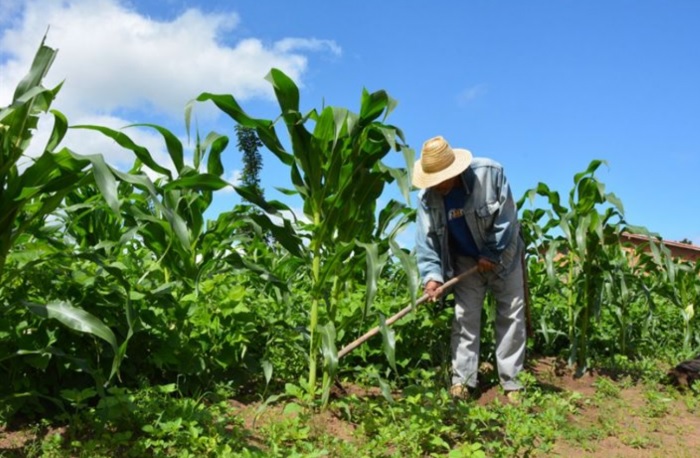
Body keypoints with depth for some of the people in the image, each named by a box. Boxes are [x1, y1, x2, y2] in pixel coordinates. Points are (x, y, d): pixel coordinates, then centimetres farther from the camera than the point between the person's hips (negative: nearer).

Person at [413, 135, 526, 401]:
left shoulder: (490, 173, -26)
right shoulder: (427, 197, -18)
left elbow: (506, 219, -19)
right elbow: (426, 239, -18)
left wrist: (491, 255, -16)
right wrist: (432, 275, -30)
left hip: (503, 254, -1)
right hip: (466, 261, 2)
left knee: (511, 316, 2)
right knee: (465, 317, -1)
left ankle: (511, 381, 12)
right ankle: (462, 379, 7)